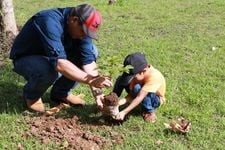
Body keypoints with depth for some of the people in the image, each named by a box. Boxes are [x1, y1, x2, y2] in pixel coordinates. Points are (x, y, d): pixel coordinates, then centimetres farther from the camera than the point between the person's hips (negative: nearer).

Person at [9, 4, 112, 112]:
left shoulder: (81, 27, -14)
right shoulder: (51, 22, -36)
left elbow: (88, 60, -17)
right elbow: (59, 63, -45)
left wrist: (97, 93, -27)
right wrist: (91, 80, -46)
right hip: (26, 59, -6)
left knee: (91, 51, -10)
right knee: (49, 70, -39)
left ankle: (61, 92, 3)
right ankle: (31, 95, -5)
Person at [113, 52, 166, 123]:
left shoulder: (154, 76, -37)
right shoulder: (138, 74, -21)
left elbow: (139, 97, -42)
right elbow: (131, 94, -19)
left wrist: (124, 112, -45)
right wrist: (119, 102, -36)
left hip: (155, 98, -5)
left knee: (137, 88, -37)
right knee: (120, 79, -15)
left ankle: (150, 112, -16)